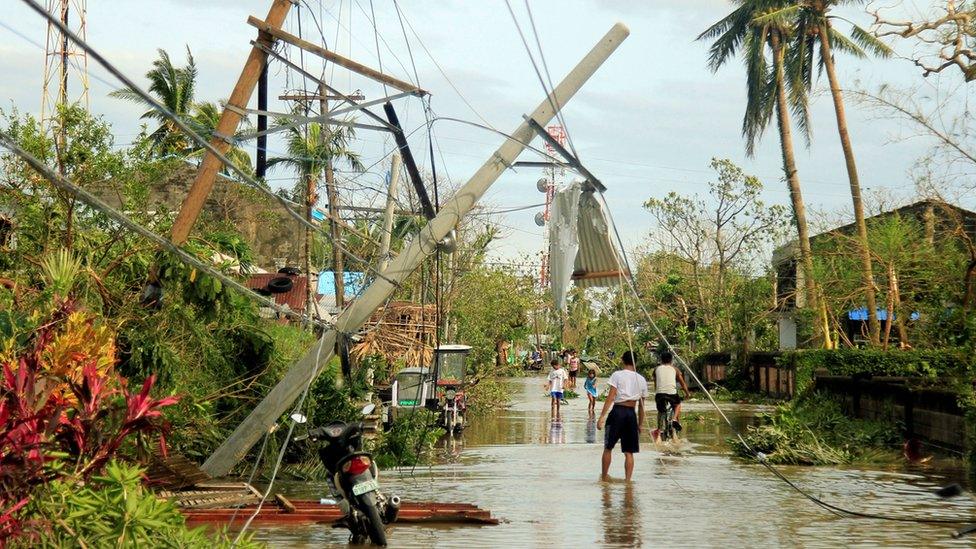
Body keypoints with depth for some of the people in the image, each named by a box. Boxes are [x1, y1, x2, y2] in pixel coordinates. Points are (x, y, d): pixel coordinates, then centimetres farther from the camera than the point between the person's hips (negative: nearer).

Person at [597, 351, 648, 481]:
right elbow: (641, 406, 12)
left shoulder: (617, 375, -3)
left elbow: (610, 398, -10)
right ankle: (628, 479, 2)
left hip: (617, 412, -3)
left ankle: (604, 476, 19)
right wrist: (640, 424, 19)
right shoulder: (641, 380, 9)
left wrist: (602, 416, -10)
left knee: (608, 447, 12)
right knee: (629, 452, 6)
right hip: (632, 414, 3)